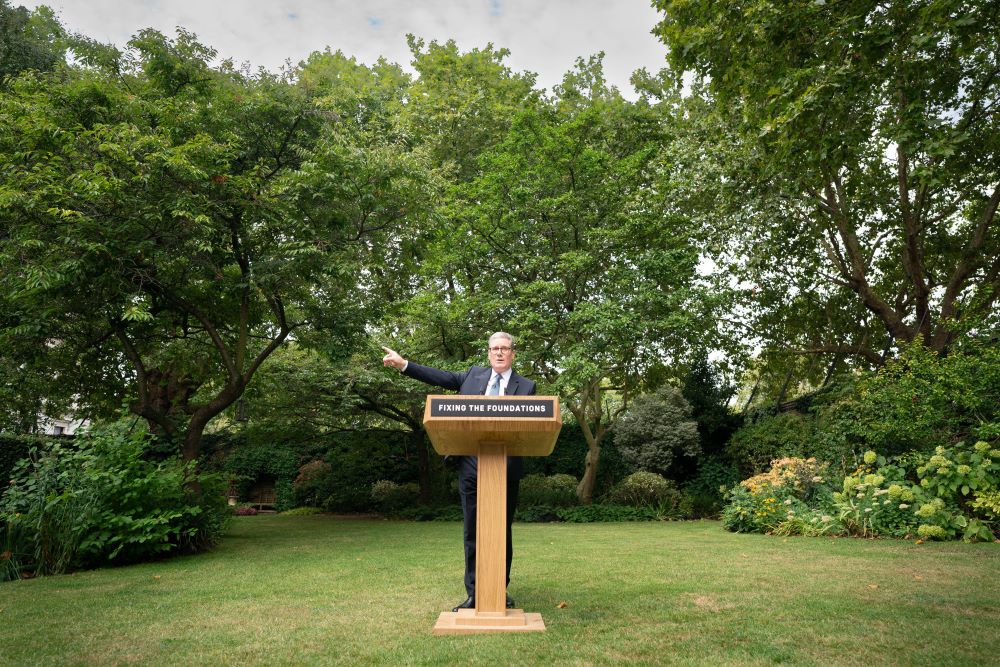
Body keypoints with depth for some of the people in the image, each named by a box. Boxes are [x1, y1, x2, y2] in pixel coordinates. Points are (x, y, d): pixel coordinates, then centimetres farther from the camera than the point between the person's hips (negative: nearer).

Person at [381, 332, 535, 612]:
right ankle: (474, 595, 13)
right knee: (472, 532, 5)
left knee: (502, 532, 9)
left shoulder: (526, 386, 6)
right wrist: (404, 364, 4)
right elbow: (441, 377, 9)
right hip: (471, 465, 2)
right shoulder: (474, 375, 13)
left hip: (506, 468, -1)